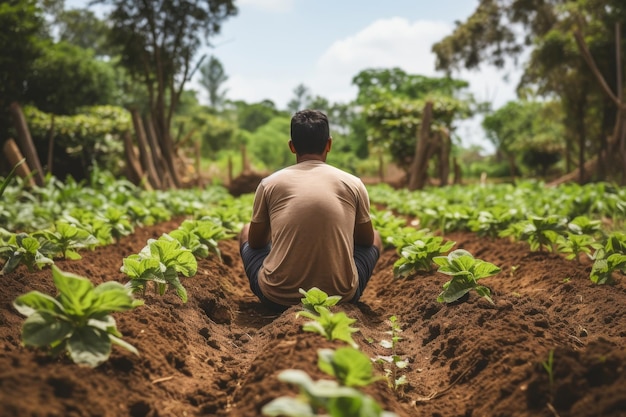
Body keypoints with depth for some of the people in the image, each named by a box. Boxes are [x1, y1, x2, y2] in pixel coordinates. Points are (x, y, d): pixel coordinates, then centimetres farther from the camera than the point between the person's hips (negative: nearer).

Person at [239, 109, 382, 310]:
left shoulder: (269, 184, -1)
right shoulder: (353, 184, 0)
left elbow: (255, 242, 14)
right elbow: (367, 241, 16)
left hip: (278, 298, 0)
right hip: (340, 297, 0)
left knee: (246, 232, 27)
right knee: (375, 238, 28)